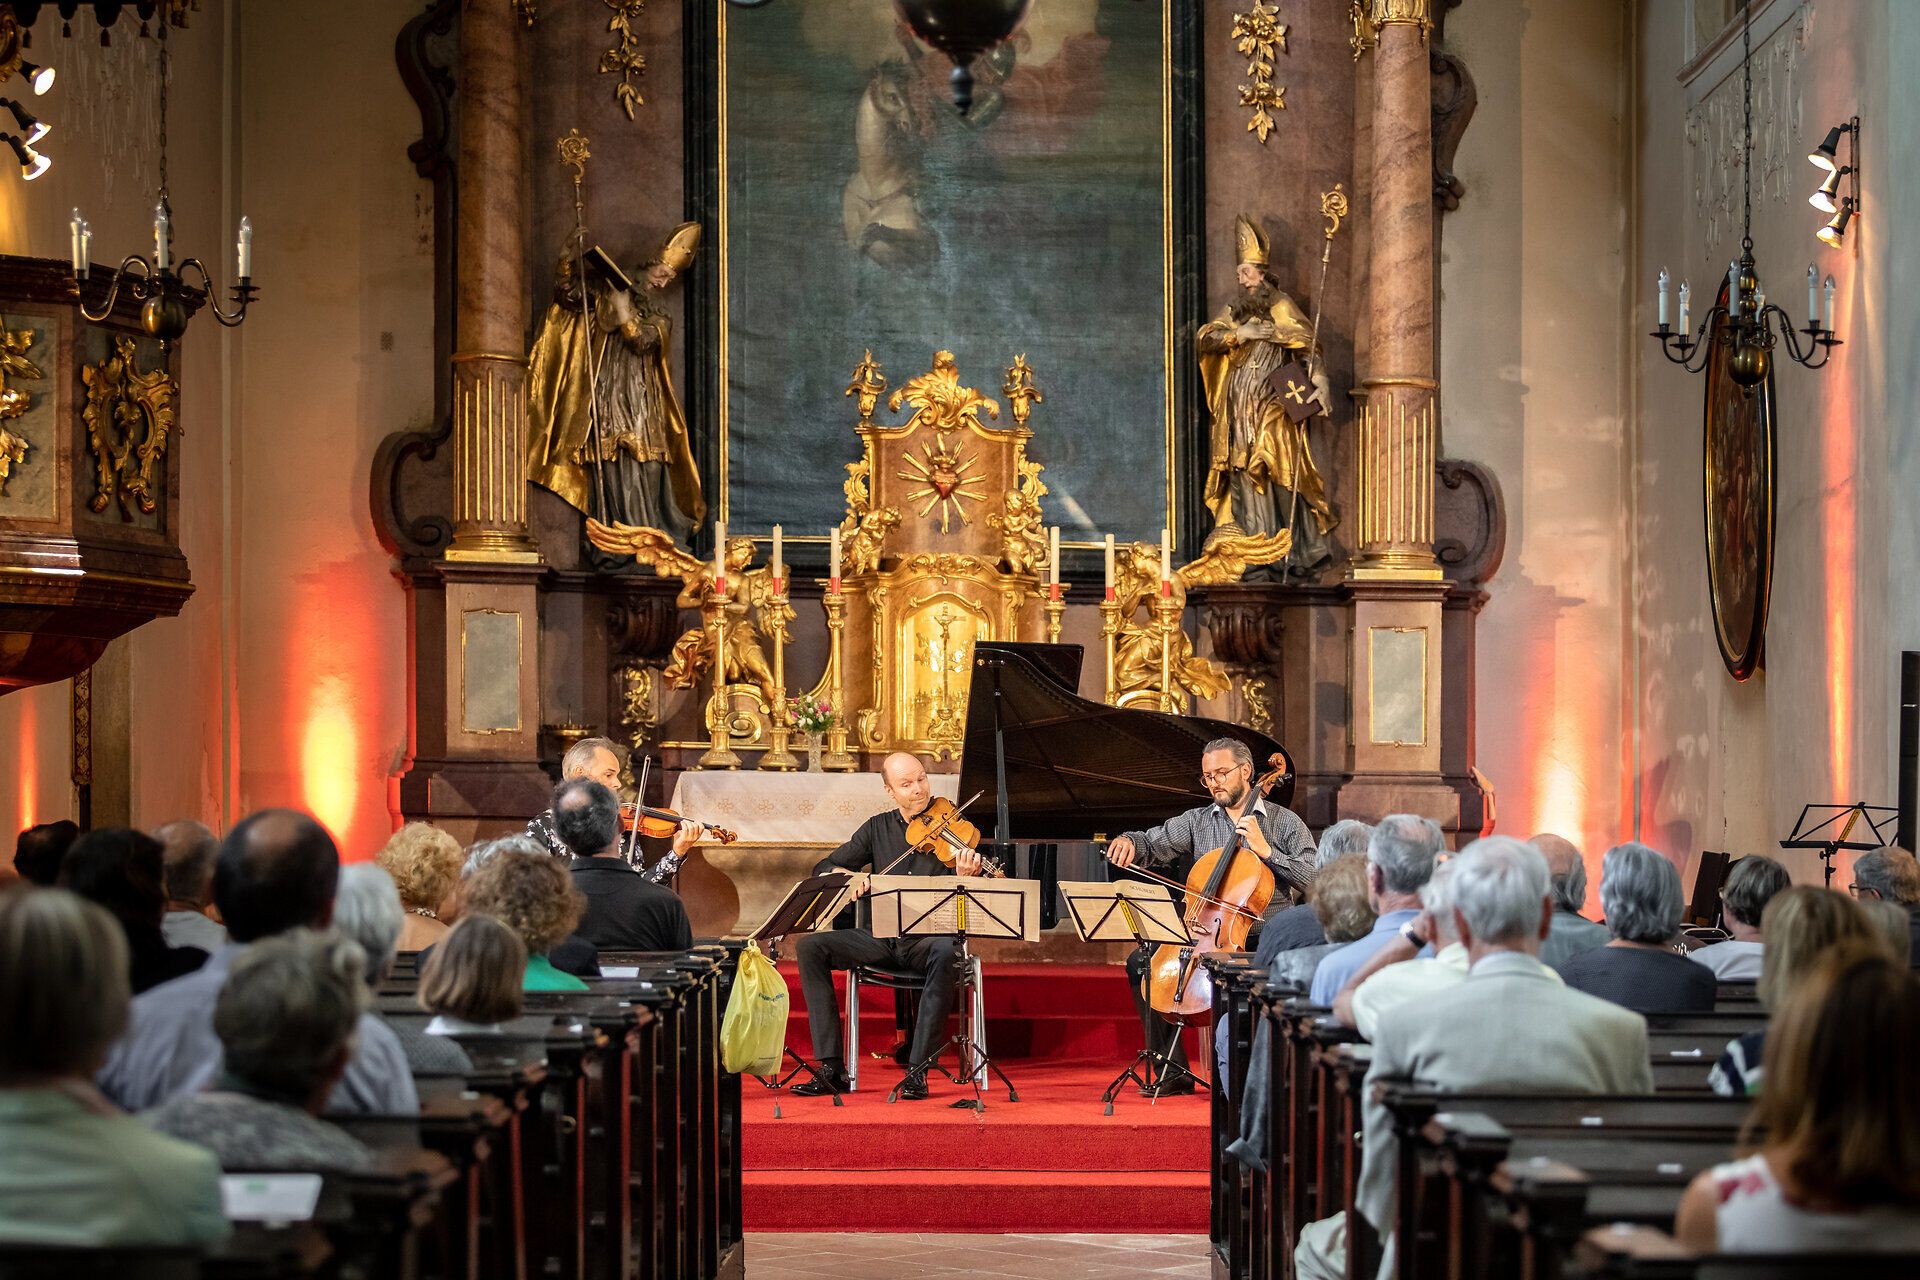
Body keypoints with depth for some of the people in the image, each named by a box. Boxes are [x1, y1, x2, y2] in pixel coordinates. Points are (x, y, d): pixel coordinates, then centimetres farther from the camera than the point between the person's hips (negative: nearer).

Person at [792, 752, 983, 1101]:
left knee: (945, 952, -39)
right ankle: (832, 1069, -18)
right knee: (810, 946, -17)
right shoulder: (878, 828, 8)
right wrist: (851, 876, -15)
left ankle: (917, 1069, -31)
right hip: (883, 939, 4)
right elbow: (823, 869, 8)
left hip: (931, 937, -4)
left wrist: (965, 877, -33)